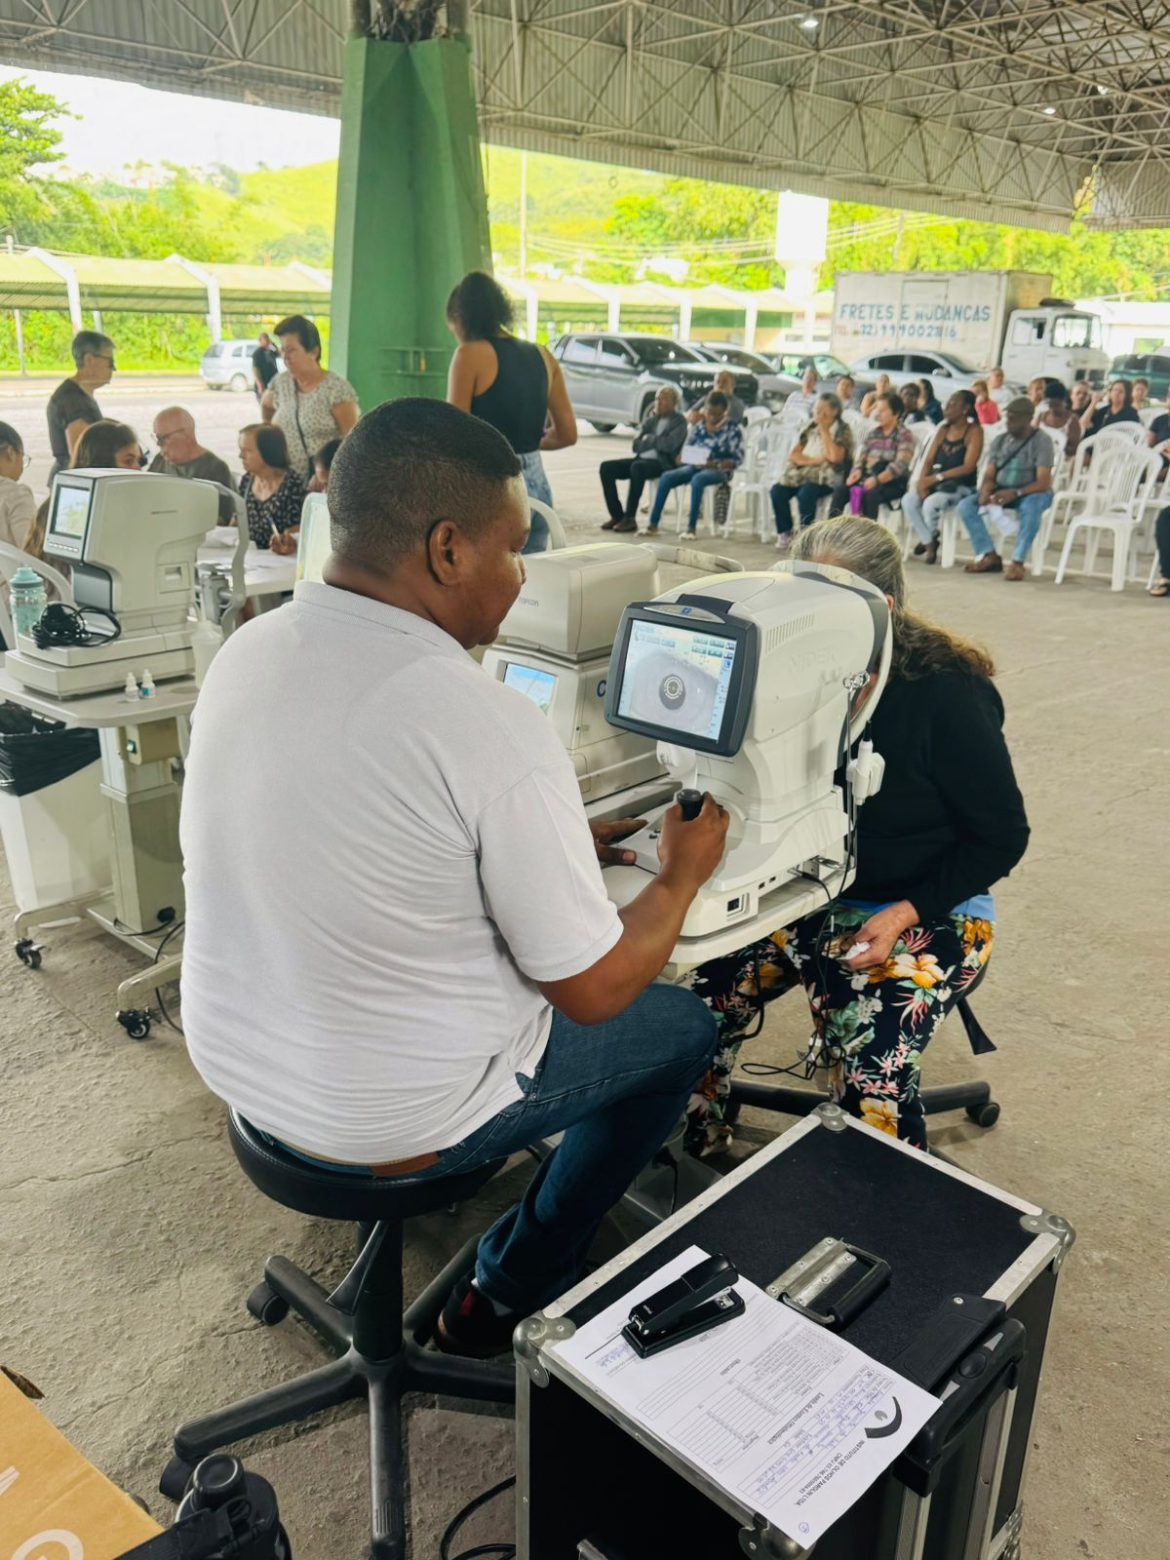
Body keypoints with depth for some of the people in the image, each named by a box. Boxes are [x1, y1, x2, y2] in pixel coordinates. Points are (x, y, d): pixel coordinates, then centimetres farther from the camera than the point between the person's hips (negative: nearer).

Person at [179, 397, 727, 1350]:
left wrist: (554, 845, 12)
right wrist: (683, 875, 0)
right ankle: (506, 1302, 26)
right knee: (682, 1027, 16)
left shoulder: (246, 653, -7)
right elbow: (594, 992, -18)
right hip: (396, 1123, -6)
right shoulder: (495, 729, -30)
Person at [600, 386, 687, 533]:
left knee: (637, 467, -38)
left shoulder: (679, 421, 1)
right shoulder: (651, 416, 17)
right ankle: (617, 515, -10)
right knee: (606, 467, -12)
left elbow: (669, 444, -17)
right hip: (642, 459, 7)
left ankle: (629, 518, -32)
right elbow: (637, 445, 8)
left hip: (662, 463, -7)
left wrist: (648, 439, -3)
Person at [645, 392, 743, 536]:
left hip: (719, 470, -5)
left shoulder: (733, 429, -4)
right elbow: (686, 451, 13)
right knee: (666, 477, -20)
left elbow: (737, 459, -8)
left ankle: (692, 527, -33)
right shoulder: (698, 427, 9)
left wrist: (716, 465, -23)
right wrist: (691, 459, -11)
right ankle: (653, 524, -20)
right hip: (695, 467, 5)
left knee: (697, 479, -38)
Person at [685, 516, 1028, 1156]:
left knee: (870, 1070, -27)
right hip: (801, 890, 4)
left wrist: (904, 913, -19)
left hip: (922, 913, -4)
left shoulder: (945, 694, -14)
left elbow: (1002, 835, -7)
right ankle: (690, 1170, 7)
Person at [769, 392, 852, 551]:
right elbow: (793, 454, 8)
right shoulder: (810, 428, 16)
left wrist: (824, 430, -9)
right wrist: (814, 461, -9)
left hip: (825, 478, -5)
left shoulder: (843, 430, 1)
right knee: (777, 491, -21)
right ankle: (784, 534, -8)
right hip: (802, 473, 5)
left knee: (805, 493, -36)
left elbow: (834, 457, -16)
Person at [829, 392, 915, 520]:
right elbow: (861, 457, 13)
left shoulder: (904, 435, -3)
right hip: (868, 477, 6)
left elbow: (900, 464, -16)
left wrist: (877, 479, -31)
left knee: (870, 494, -37)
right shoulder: (873, 433, 17)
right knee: (840, 489, -20)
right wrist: (857, 471, -12)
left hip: (893, 482, -6)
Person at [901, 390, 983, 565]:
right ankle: (930, 544, -8)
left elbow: (968, 467, -17)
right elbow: (929, 460, 8)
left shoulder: (974, 431, -7)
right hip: (937, 483, 6)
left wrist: (937, 477, -24)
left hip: (961, 486, -6)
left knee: (931, 503, -33)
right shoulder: (943, 429, 11)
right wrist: (923, 481, -13)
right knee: (908, 501, -22)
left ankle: (928, 539, 0)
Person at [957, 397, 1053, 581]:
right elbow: (988, 476, 4)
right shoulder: (999, 441, 7)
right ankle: (990, 555, -15)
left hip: (1031, 492, -6)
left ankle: (1018, 561, -34)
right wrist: (985, 492, -20)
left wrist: (1015, 493, -36)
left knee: (1030, 507, -40)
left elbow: (1043, 483, -19)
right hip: (1002, 491, 6)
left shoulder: (1041, 441, -10)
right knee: (966, 505, -16)